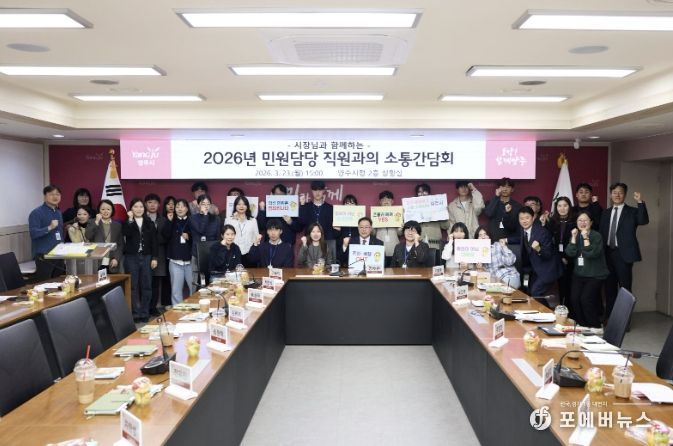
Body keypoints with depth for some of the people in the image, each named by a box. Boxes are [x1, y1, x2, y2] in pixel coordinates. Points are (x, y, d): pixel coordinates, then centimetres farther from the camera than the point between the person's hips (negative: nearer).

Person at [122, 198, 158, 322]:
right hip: (131, 257, -2)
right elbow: (126, 233, -17)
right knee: (133, 286, 0)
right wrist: (130, 219, -15)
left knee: (146, 286, 3)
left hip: (146, 257, 2)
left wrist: (154, 258, 0)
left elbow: (154, 241, 6)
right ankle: (135, 313, 6)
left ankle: (144, 313, 11)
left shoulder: (149, 223, 8)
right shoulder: (127, 222, 4)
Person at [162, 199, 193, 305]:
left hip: (190, 260, -1)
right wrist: (169, 221, -11)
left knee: (195, 288, 0)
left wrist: (189, 237, -13)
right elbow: (165, 236, -6)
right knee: (176, 289, 4)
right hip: (175, 261, 1)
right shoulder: (171, 221, 9)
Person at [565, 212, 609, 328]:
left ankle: (595, 326, 2)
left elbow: (592, 254, -21)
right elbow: (570, 253, -7)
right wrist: (574, 237, -14)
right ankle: (582, 325, 7)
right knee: (574, 298, -11)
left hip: (595, 275, -4)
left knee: (586, 299, -17)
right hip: (579, 274, 5)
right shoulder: (576, 235, 8)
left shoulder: (596, 236, -8)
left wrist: (586, 238, -23)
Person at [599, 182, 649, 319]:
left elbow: (644, 221, -21)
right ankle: (609, 316, 22)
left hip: (623, 253, -5)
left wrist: (640, 202, -30)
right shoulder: (606, 212, 14)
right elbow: (602, 232, 12)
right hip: (608, 253, 5)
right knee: (609, 286, 12)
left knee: (625, 287, -2)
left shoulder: (632, 211, -1)